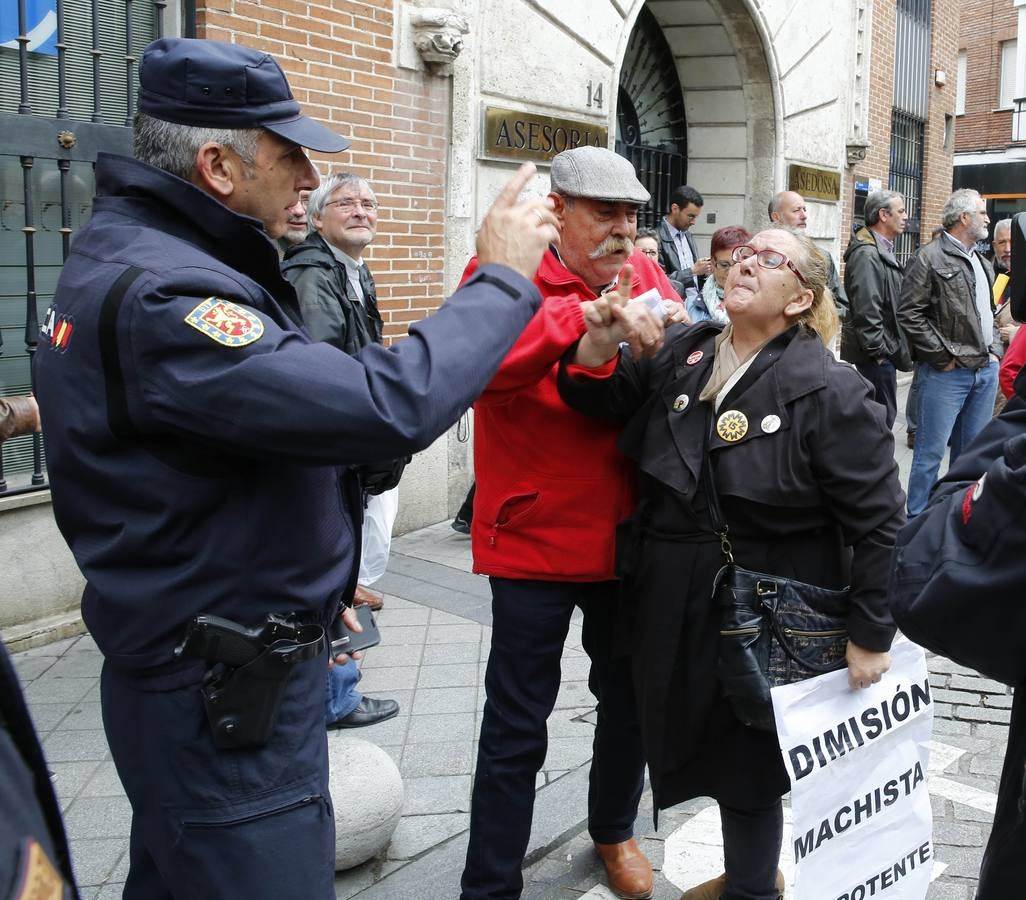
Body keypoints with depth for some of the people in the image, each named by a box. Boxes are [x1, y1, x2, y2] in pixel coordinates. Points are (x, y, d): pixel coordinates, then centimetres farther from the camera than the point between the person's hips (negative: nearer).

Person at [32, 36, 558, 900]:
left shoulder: (134, 254, 9)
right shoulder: (160, 294, -26)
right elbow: (391, 406, -33)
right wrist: (502, 278, -20)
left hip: (206, 672, 11)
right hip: (223, 699, -10)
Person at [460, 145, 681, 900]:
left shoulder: (647, 275, 6)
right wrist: (589, 315, -38)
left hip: (630, 538, 6)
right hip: (536, 540, -5)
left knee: (630, 698, 21)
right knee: (518, 726, 5)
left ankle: (615, 830, 47)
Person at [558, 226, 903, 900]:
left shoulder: (829, 391, -15)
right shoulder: (681, 352, 2)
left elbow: (878, 521, -13)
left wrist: (871, 636, -11)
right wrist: (601, 344, -23)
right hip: (675, 612, 6)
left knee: (749, 768, 12)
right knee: (703, 748, 21)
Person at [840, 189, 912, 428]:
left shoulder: (883, 251, 16)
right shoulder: (867, 254, -18)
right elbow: (866, 310, -23)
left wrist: (888, 347, 18)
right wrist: (878, 350, -19)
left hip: (885, 350, 10)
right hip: (877, 354, -10)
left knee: (884, 413, 16)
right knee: (884, 416, -6)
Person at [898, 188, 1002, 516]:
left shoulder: (982, 264, 17)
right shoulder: (930, 258, -9)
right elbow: (908, 314, -15)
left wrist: (994, 351, 10)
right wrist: (943, 357, -13)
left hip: (986, 371, 8)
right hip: (946, 374, -8)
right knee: (930, 452, -4)